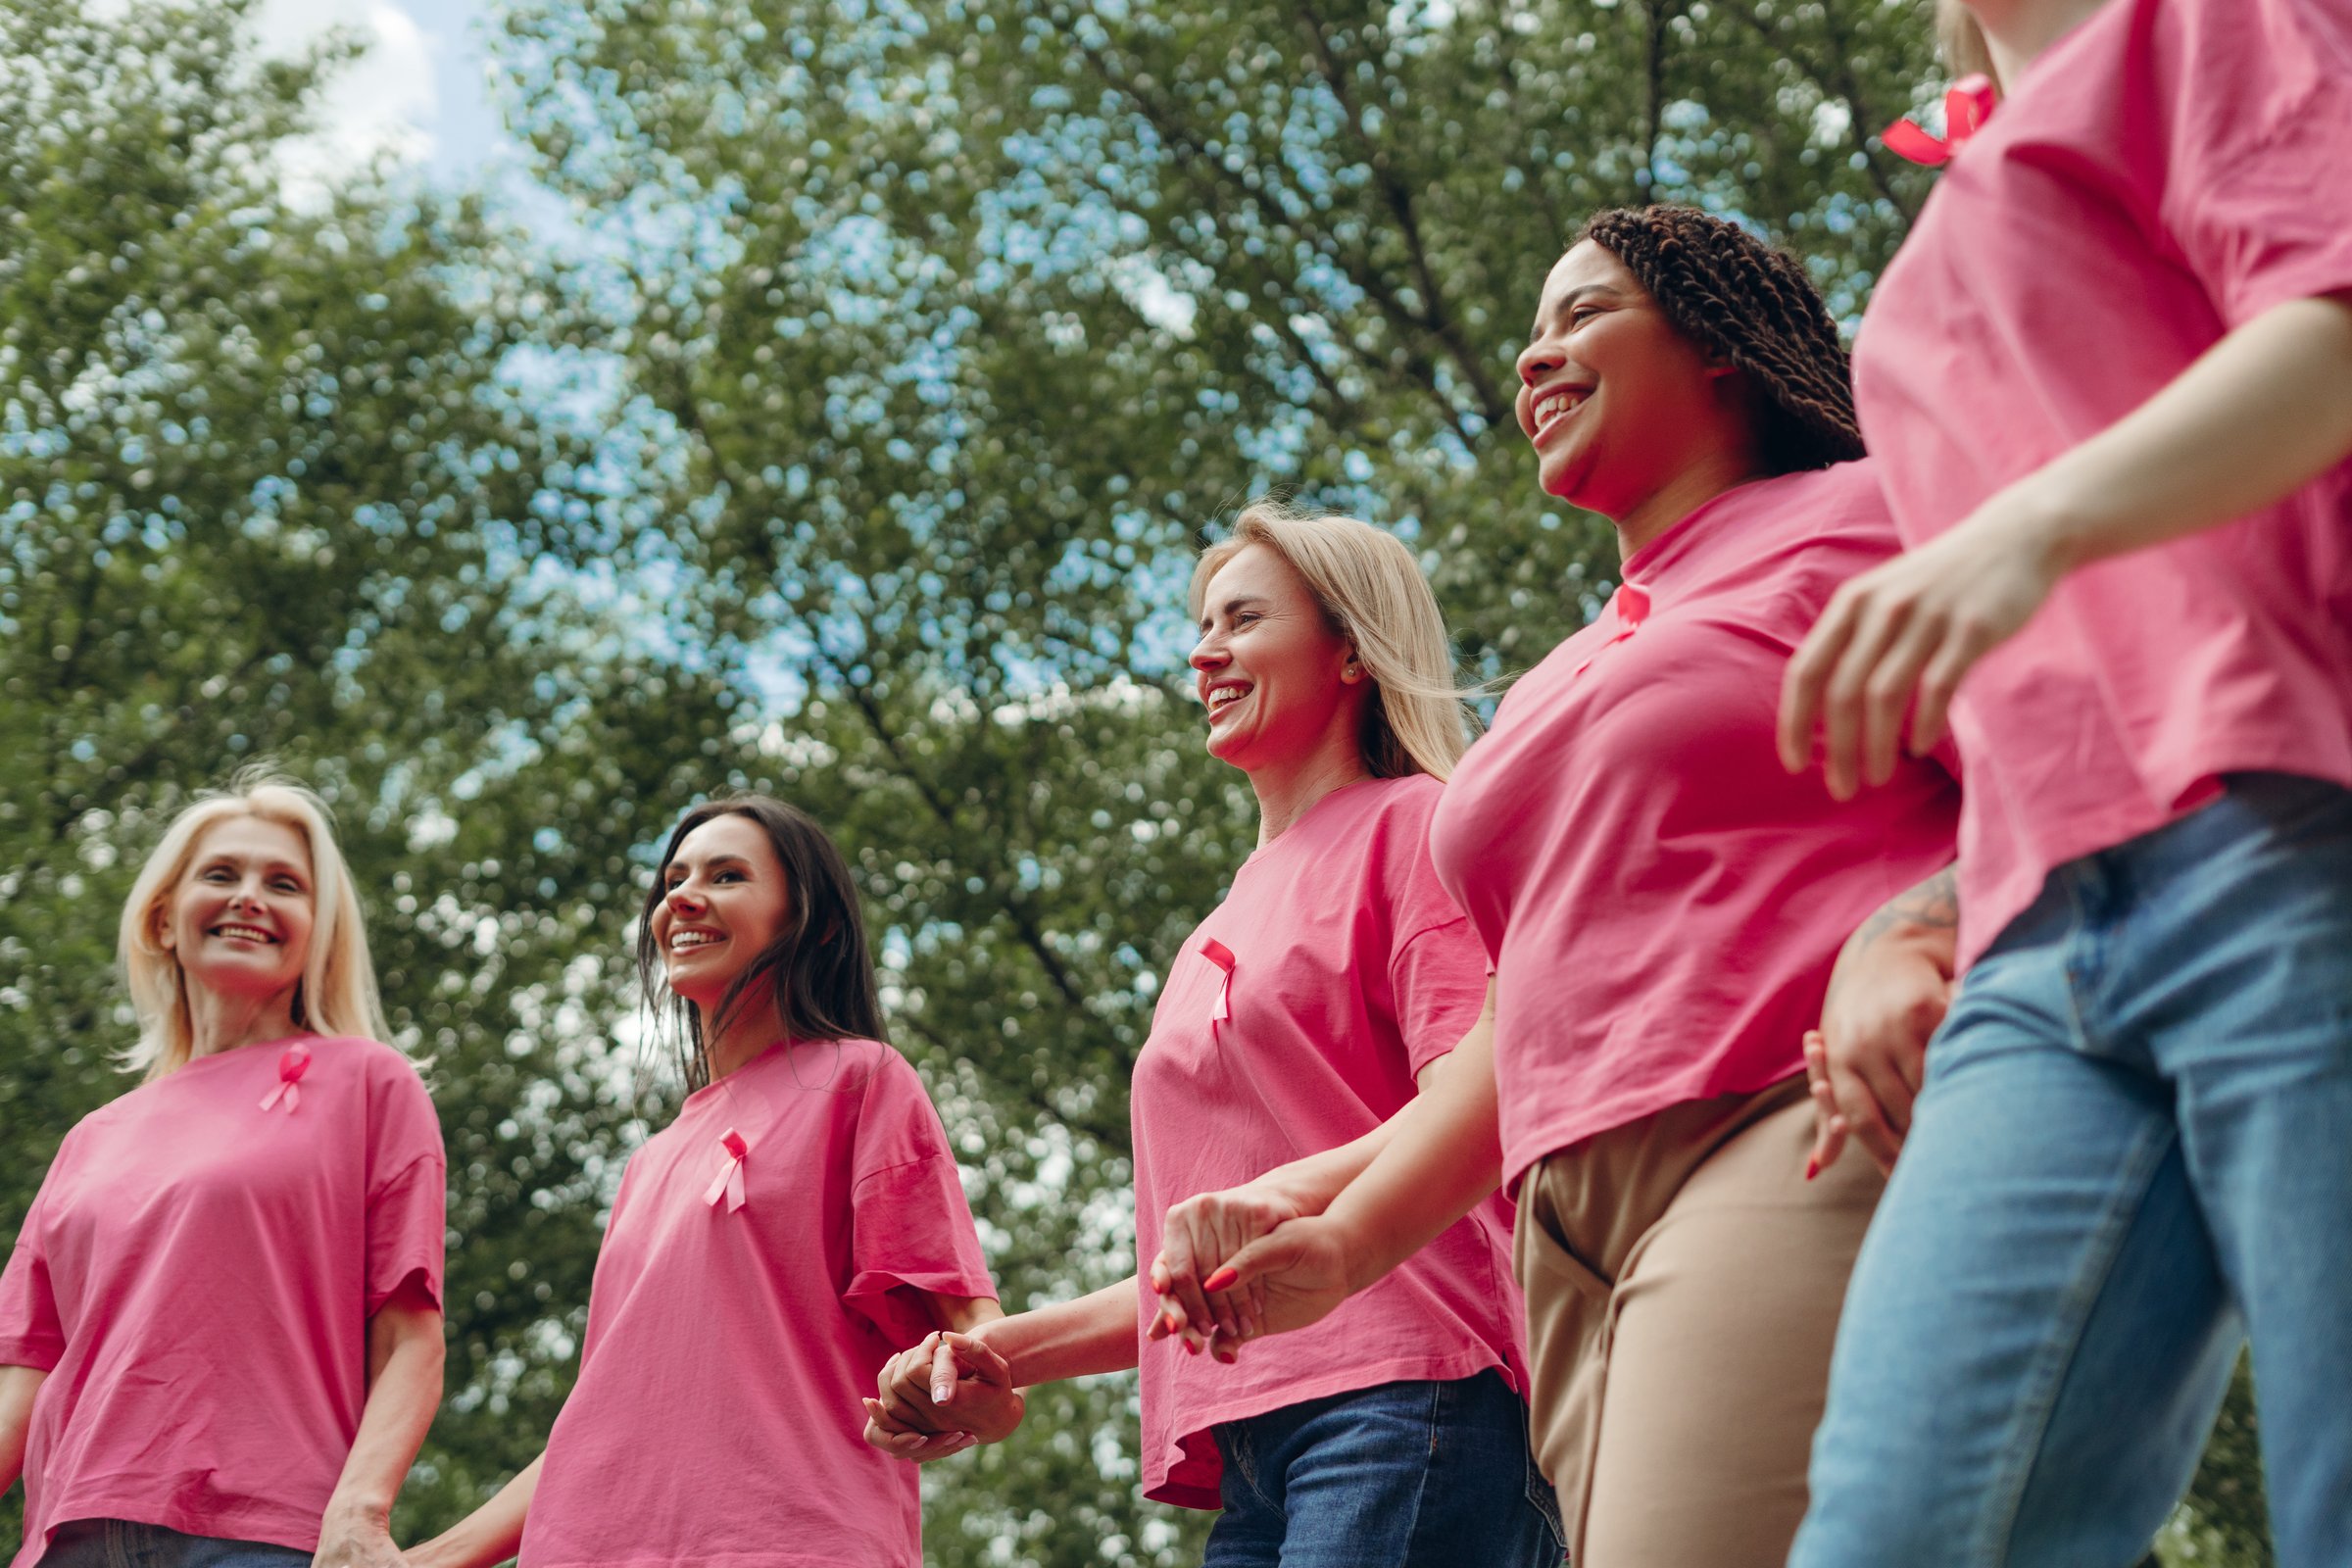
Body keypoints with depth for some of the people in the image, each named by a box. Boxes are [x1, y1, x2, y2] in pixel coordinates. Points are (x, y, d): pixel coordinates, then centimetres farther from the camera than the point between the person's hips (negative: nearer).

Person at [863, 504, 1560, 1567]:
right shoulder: (1224, 936, 29)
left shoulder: (1412, 823, 6)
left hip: (1404, 1398, -8)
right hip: (1253, 1456, 8)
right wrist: (1004, 1353, 16)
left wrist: (1290, 1192, -29)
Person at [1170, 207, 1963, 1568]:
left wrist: (1907, 937, -24)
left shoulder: (1858, 517, 10)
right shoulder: (1562, 688, 34)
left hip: (1799, 1149, -7)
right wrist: (1345, 1242, 20)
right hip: (1583, 1237, 7)